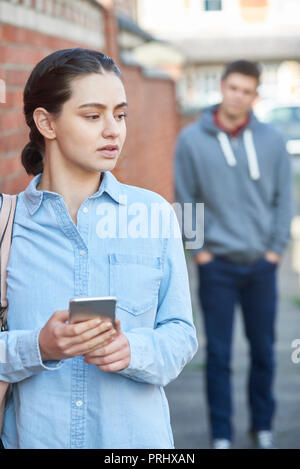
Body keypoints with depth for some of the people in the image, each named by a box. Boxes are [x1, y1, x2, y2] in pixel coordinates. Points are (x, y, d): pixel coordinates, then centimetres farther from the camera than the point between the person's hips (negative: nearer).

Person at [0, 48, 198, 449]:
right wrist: (38, 348, -22)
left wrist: (132, 351, -18)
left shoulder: (155, 214, 1)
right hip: (33, 434, -1)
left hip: (137, 435, 1)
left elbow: (180, 332, 1)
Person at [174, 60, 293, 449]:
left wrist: (275, 249, -1)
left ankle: (263, 425, 29)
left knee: (264, 350, 11)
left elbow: (284, 198, 5)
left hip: (261, 264, 2)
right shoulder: (192, 140, -4)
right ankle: (221, 434, 15)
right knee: (218, 353, 3)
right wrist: (199, 250, -3)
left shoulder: (272, 140, 0)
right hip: (217, 264, -1)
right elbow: (185, 201, 1)